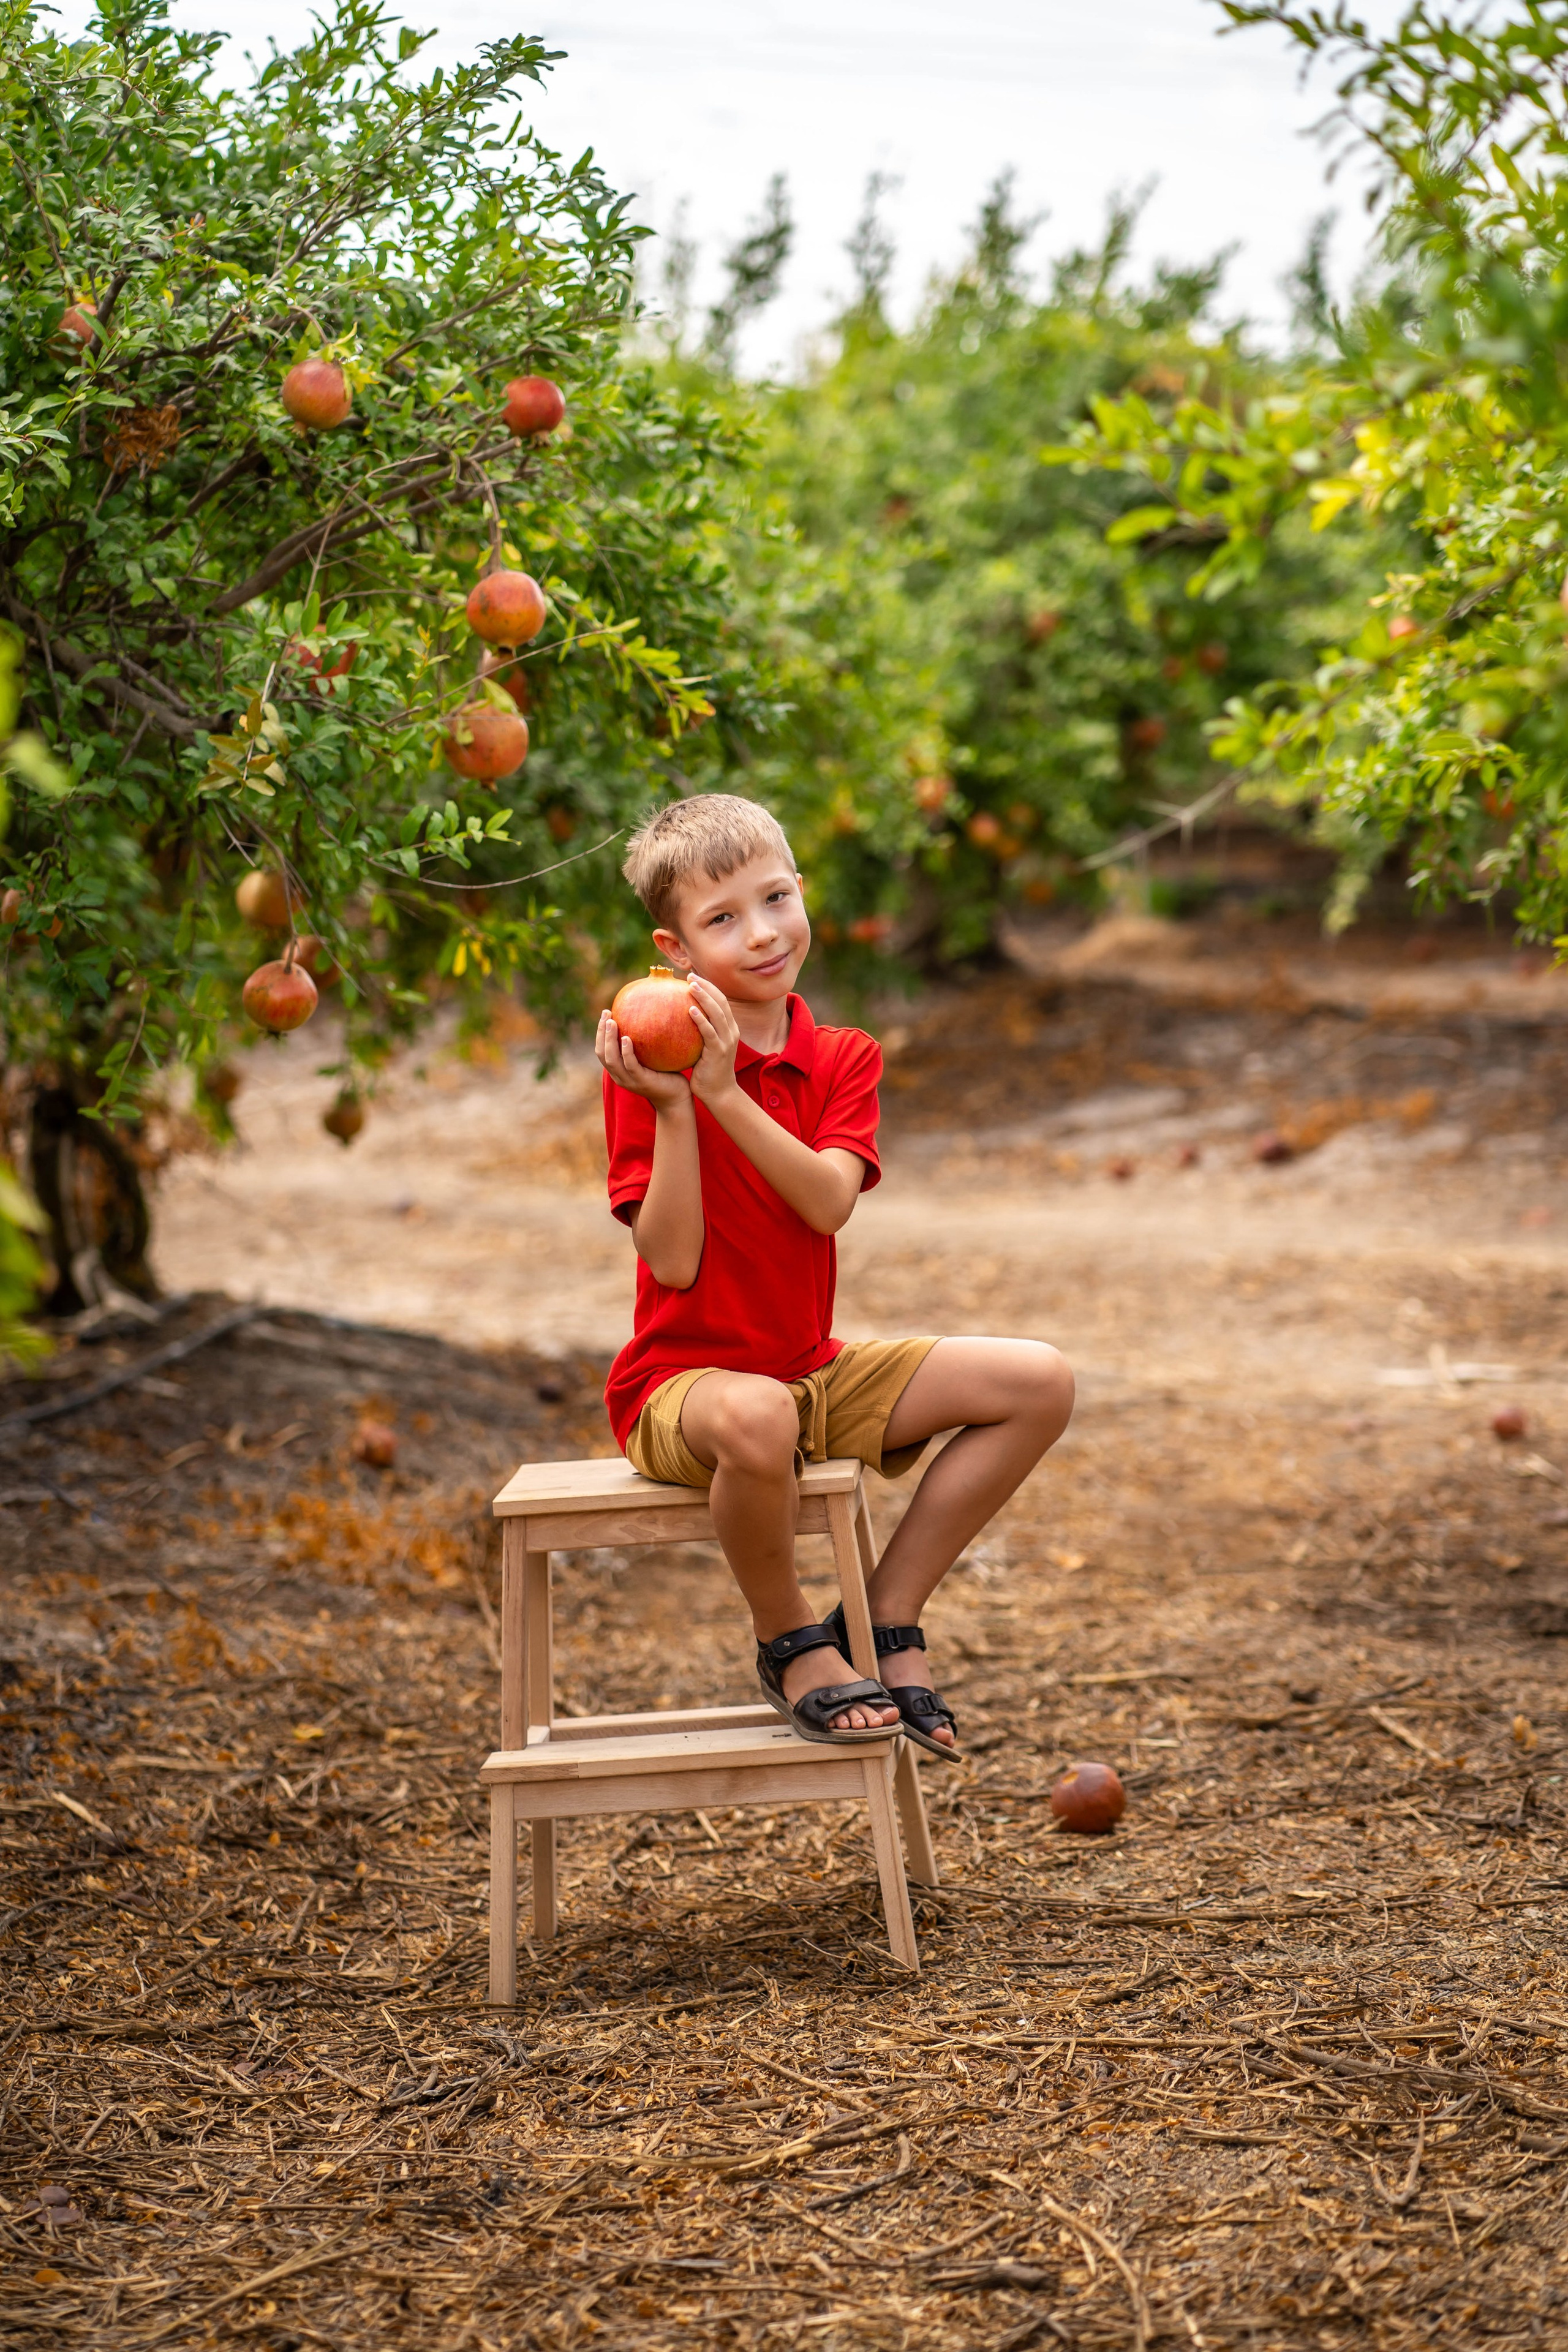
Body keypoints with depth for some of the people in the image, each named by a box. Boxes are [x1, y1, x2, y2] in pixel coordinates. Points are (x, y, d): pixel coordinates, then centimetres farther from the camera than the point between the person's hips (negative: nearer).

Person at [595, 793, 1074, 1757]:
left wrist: (724, 1092, -26)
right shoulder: (652, 1063, -11)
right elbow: (672, 1260, -18)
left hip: (817, 1371, 6)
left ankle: (890, 1619, 1)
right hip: (683, 1378, -6)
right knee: (757, 1417, -42)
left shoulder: (842, 1060, 3)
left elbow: (830, 1202, -17)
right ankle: (792, 1641, -12)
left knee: (1040, 1382, -6)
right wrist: (671, 1108, -26)